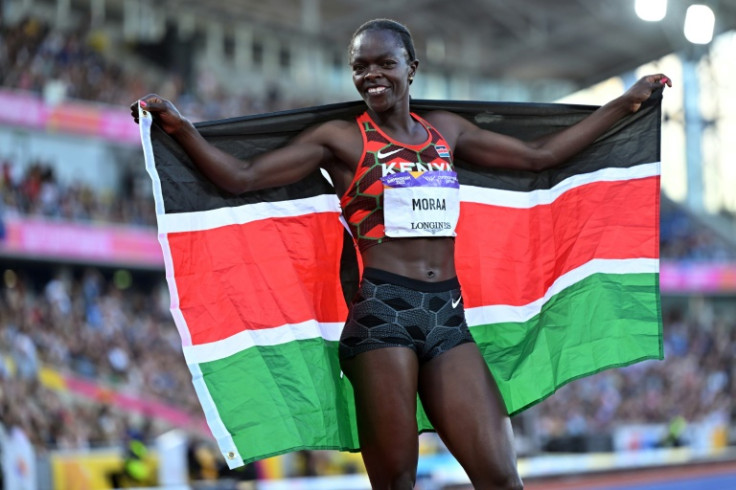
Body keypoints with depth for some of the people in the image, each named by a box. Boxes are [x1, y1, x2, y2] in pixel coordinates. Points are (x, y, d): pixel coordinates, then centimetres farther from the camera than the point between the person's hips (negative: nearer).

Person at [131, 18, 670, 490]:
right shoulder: (340, 139, 5)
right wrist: (180, 126, -14)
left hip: (448, 315, 4)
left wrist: (626, 102, 29)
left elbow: (540, 155, 25)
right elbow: (243, 177, -1)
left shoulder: (446, 130, 17)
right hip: (383, 311, -4)